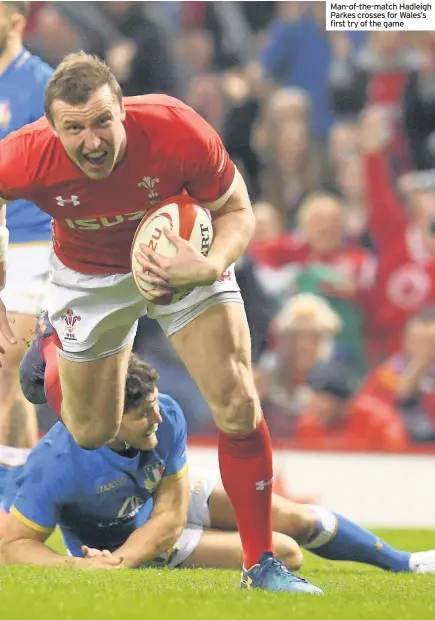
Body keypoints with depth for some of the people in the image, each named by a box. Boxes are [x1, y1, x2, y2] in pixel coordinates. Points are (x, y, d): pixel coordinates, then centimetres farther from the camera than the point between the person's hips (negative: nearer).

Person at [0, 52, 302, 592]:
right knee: (92, 434, 14)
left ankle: (260, 563, 1)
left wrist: (210, 266, -37)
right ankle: (52, 352, 51)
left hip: (180, 257, 0)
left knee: (238, 404, -14)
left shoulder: (179, 133, -36)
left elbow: (236, 211, -18)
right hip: (87, 277, 1)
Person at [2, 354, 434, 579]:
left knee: (299, 520, 5)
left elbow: (171, 512, -21)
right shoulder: (55, 464, -42)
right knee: (282, 553, -12)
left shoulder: (167, 416, -29)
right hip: (111, 535, -4)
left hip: (173, 492, 4)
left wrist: (124, 559, -37)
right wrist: (77, 566, -50)